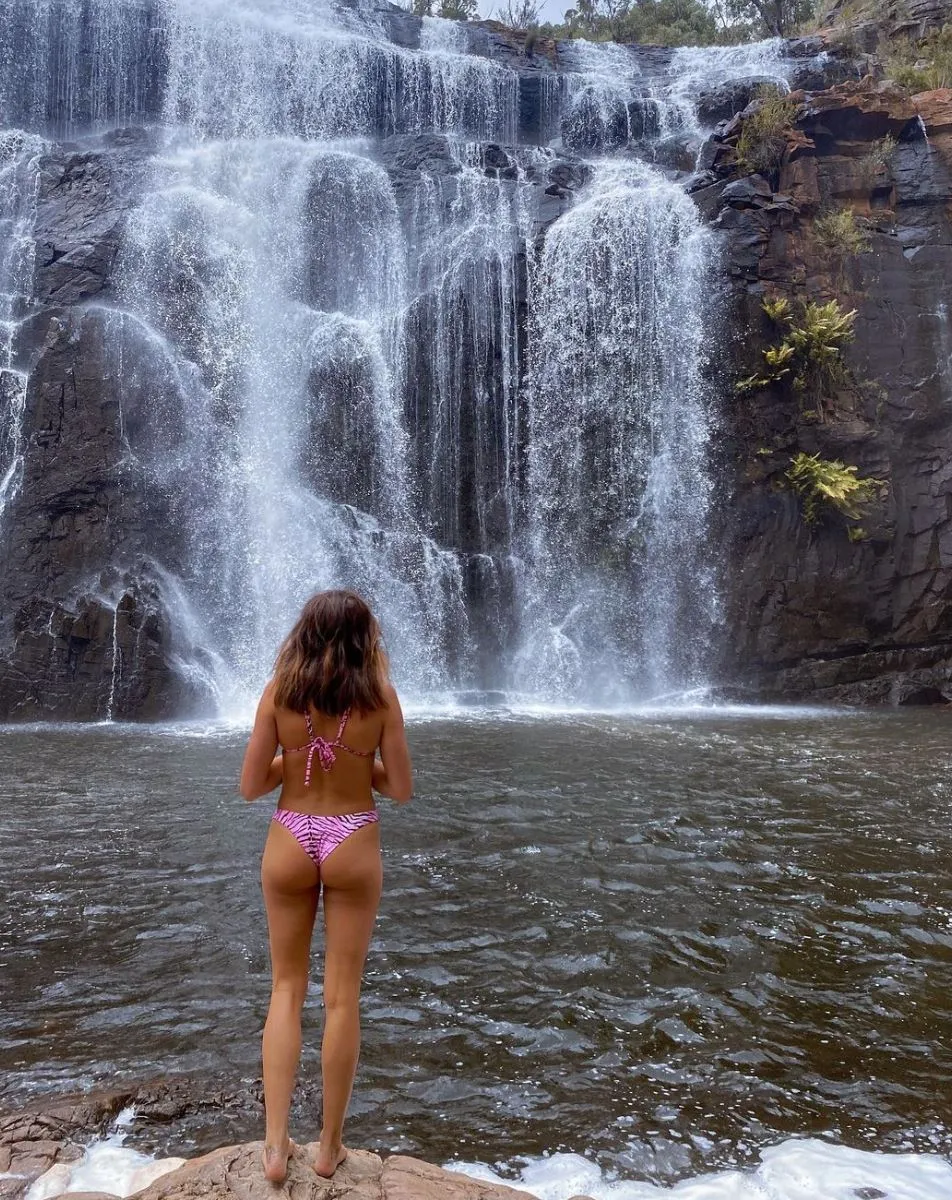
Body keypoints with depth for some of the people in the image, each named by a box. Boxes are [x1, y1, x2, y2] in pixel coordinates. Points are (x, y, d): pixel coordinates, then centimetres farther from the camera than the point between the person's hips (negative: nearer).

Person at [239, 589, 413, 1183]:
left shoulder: (278, 691, -6)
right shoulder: (379, 695, -9)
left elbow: (251, 786, -4)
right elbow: (401, 788, -4)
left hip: (289, 844, 1)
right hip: (352, 846, -1)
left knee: (287, 990, 17)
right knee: (342, 998, 11)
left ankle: (277, 1143, 15)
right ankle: (330, 1146, 24)